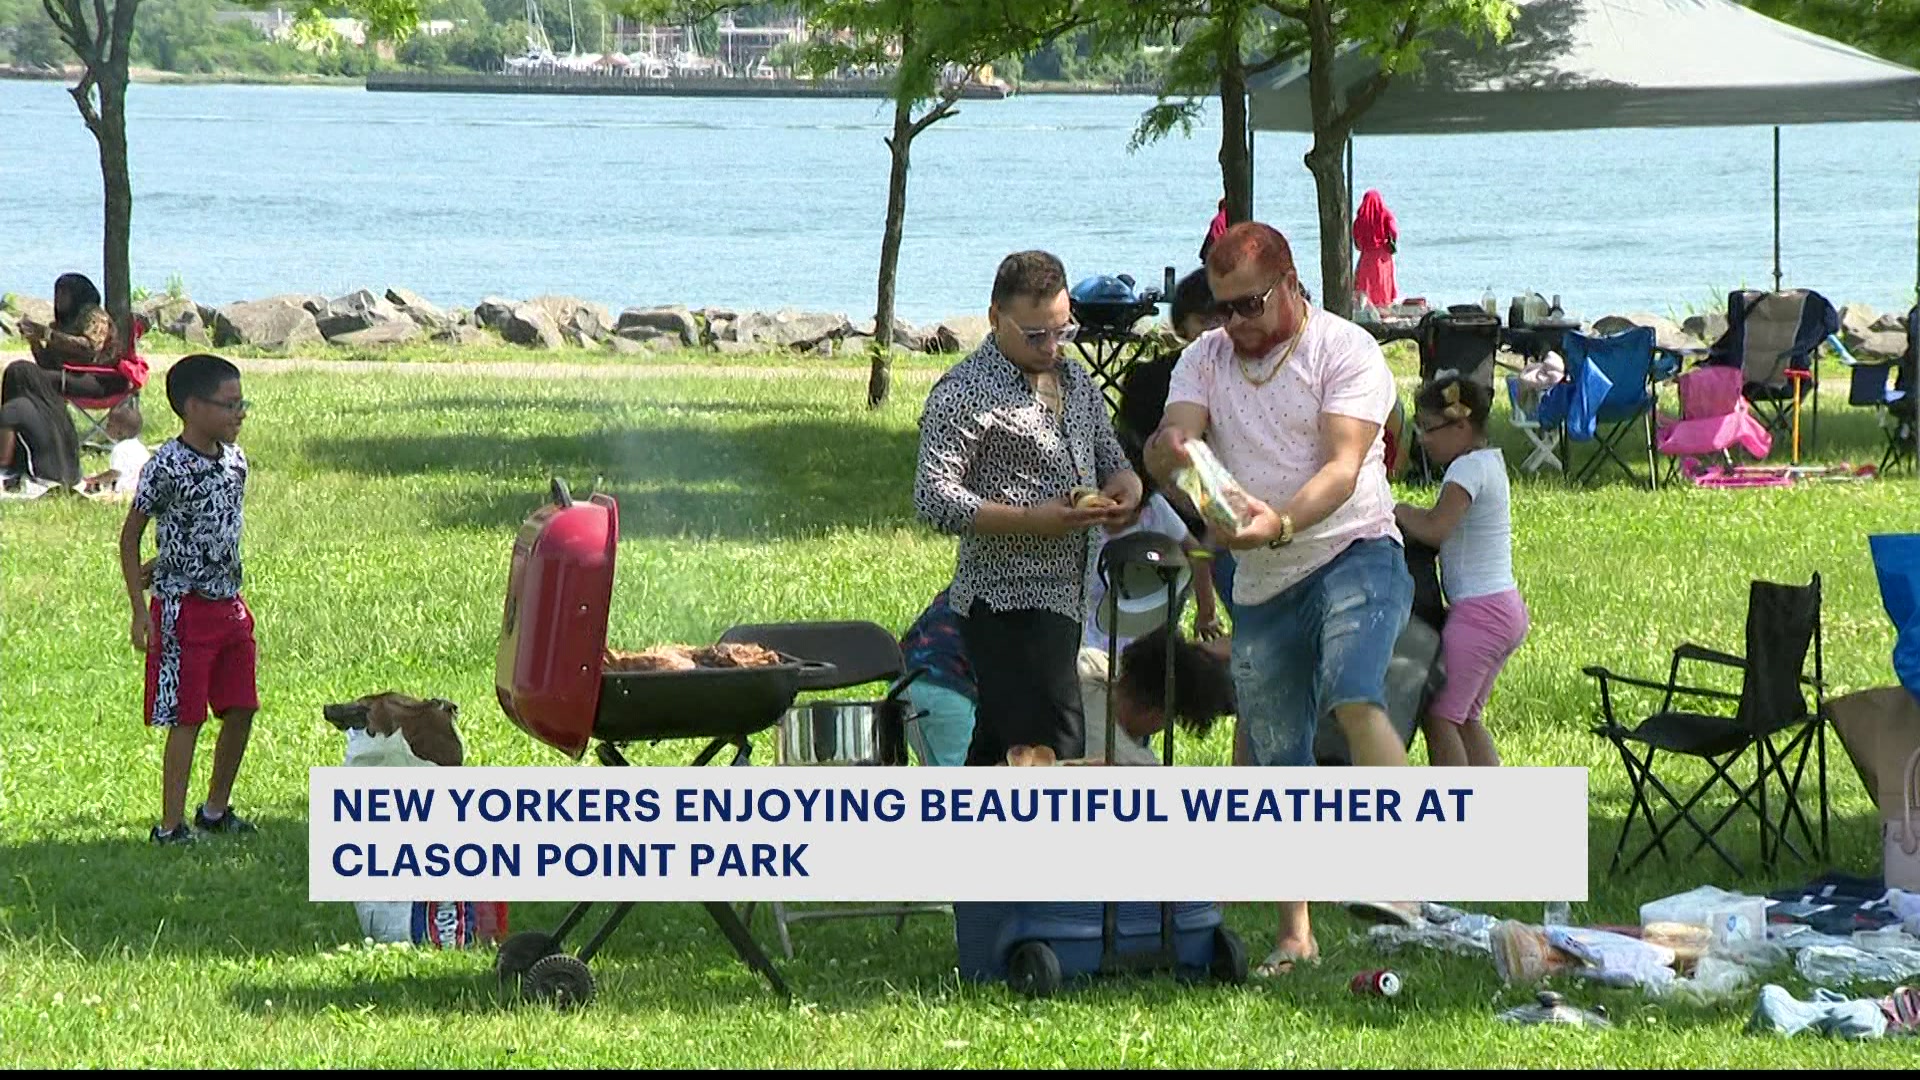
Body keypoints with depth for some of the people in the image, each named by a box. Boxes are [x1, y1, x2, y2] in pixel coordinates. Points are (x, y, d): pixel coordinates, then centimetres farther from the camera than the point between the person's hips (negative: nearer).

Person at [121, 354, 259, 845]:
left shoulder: (234, 460, 6)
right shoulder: (167, 467, -15)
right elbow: (130, 536, -9)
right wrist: (141, 611, -11)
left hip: (228, 606, 7)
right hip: (184, 607, -7)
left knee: (241, 709, 9)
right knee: (187, 718, -5)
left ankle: (216, 810, 25)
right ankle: (171, 826, 1)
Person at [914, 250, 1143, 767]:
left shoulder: (1074, 379, 15)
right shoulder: (964, 393, -11)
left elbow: (1110, 458, 24)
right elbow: (933, 497, -17)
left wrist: (1124, 489, -1)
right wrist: (1031, 520, -25)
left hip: (1064, 600, 8)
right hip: (1007, 602, -8)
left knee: (996, 747, 12)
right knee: (1056, 750, -15)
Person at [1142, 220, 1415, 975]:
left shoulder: (1345, 350, -6)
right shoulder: (1205, 359, 10)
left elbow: (1343, 466, -17)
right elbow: (1171, 440, -5)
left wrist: (1281, 523, -36)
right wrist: (1166, 451, -31)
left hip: (1354, 553, -5)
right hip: (1261, 585, 5)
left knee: (1353, 698, -30)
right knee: (1278, 762, 6)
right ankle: (1294, 935, 14)